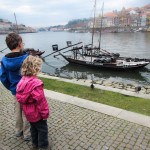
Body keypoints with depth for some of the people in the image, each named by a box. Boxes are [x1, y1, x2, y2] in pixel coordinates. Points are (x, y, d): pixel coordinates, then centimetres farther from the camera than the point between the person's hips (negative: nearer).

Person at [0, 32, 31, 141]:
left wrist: (11, 88, 12)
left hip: (15, 91, 5)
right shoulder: (26, 57, -21)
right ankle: (27, 134, 26)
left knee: (18, 111, 22)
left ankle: (19, 131, 40)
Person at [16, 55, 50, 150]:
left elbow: (20, 98, 6)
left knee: (33, 127, 26)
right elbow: (41, 101, -28)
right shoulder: (36, 83, -32)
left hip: (28, 112, 8)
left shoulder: (23, 80, -5)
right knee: (42, 129, 13)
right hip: (37, 113, -8)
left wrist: (26, 109, 18)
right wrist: (45, 113, -14)